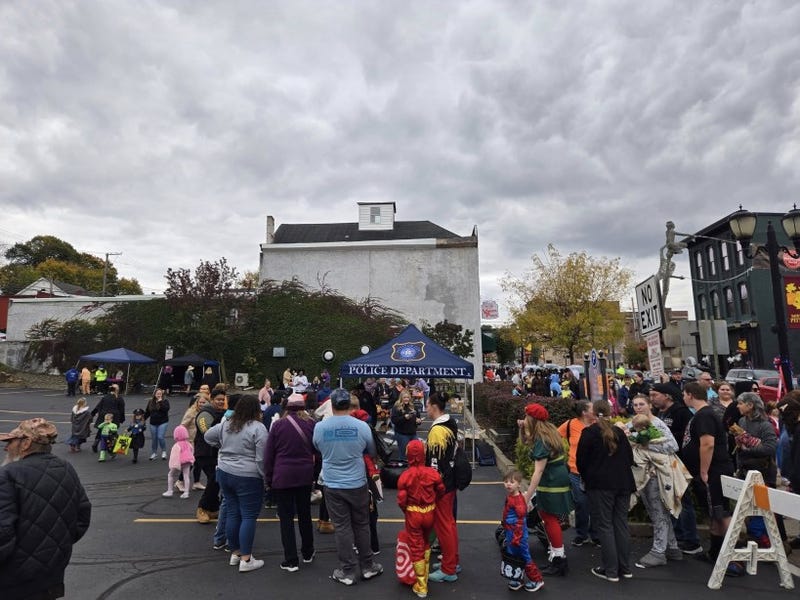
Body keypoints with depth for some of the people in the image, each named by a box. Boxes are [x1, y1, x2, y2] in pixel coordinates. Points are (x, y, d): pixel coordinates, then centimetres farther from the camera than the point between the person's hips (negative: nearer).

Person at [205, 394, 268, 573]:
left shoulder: (226, 425, 6)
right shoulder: (258, 428, -15)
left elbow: (208, 436, 22)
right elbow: (262, 458, -17)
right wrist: (266, 477, -7)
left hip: (224, 473, 7)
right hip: (248, 477, -7)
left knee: (232, 513, 15)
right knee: (249, 516, 1)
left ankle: (235, 553, 27)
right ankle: (246, 560, 4)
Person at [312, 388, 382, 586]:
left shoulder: (320, 427, -10)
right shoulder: (362, 426, -11)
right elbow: (372, 452, 5)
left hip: (333, 486, 0)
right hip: (358, 484, 0)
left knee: (342, 528, 10)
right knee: (361, 526, 15)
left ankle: (347, 571, 19)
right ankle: (367, 567, 27)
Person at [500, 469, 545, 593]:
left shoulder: (518, 500, -24)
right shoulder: (509, 497, 4)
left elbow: (521, 520, -24)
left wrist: (516, 538, -22)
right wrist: (506, 532, 24)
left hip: (518, 535, -9)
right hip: (510, 533, 9)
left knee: (524, 557, 5)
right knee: (513, 556, 18)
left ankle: (536, 580, 22)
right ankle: (517, 579, 33)